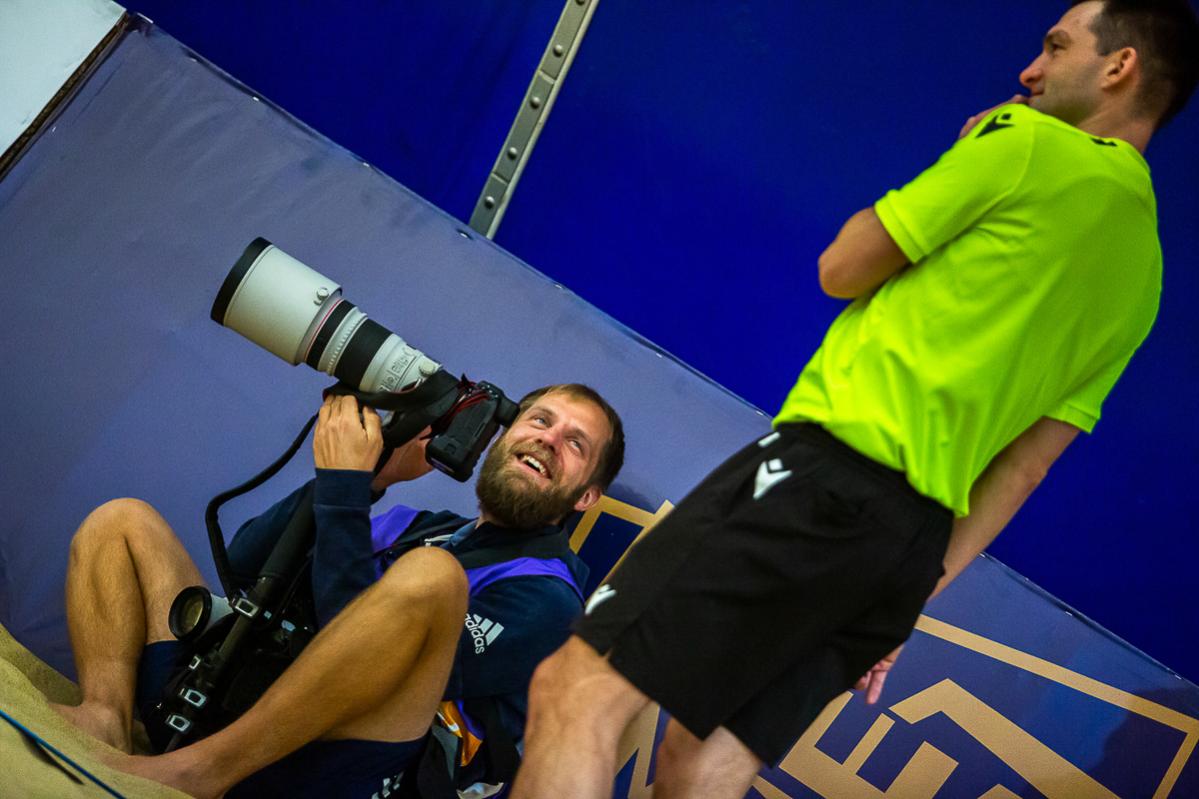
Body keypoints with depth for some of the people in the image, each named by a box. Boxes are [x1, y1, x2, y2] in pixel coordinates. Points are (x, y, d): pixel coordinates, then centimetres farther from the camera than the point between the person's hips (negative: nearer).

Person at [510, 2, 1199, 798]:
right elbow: (1028, 461, 19)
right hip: (917, 530, 9)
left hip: (834, 474, -9)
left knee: (574, 690, -11)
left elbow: (841, 270, 5)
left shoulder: (1032, 141, -1)